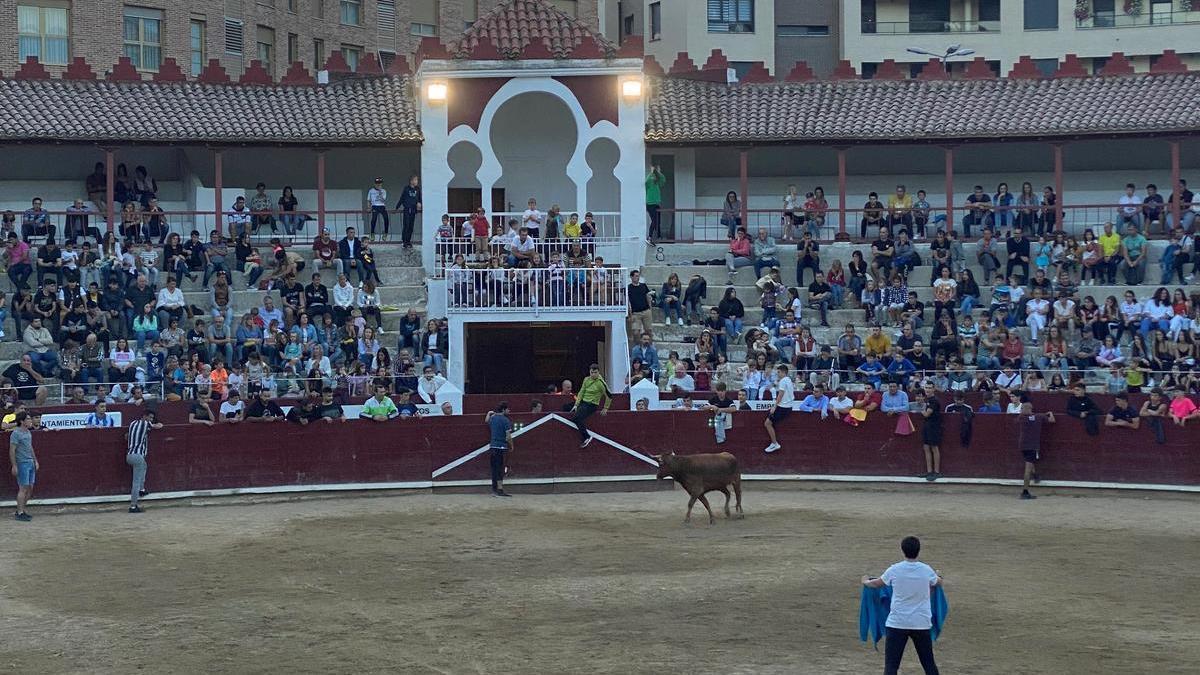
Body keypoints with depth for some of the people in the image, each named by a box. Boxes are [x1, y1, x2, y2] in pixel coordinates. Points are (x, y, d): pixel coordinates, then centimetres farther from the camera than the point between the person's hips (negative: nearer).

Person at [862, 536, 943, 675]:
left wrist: (865, 582, 34)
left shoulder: (894, 570, -6)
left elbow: (876, 584, 11)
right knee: (929, 663, 12)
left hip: (897, 623, -2)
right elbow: (939, 582, 21)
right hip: (922, 623, 2)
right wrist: (938, 578, 46)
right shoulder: (927, 571, -2)